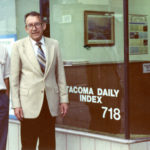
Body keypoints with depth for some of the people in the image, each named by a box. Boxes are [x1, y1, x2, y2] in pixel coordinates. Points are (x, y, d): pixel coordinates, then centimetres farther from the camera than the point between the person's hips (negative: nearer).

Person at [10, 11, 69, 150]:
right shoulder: (18, 46, 0)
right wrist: (16, 104, -5)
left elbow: (60, 73, 10)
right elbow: (14, 77, 0)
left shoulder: (54, 44, 7)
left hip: (50, 103, 3)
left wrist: (64, 98, 6)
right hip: (29, 103, -2)